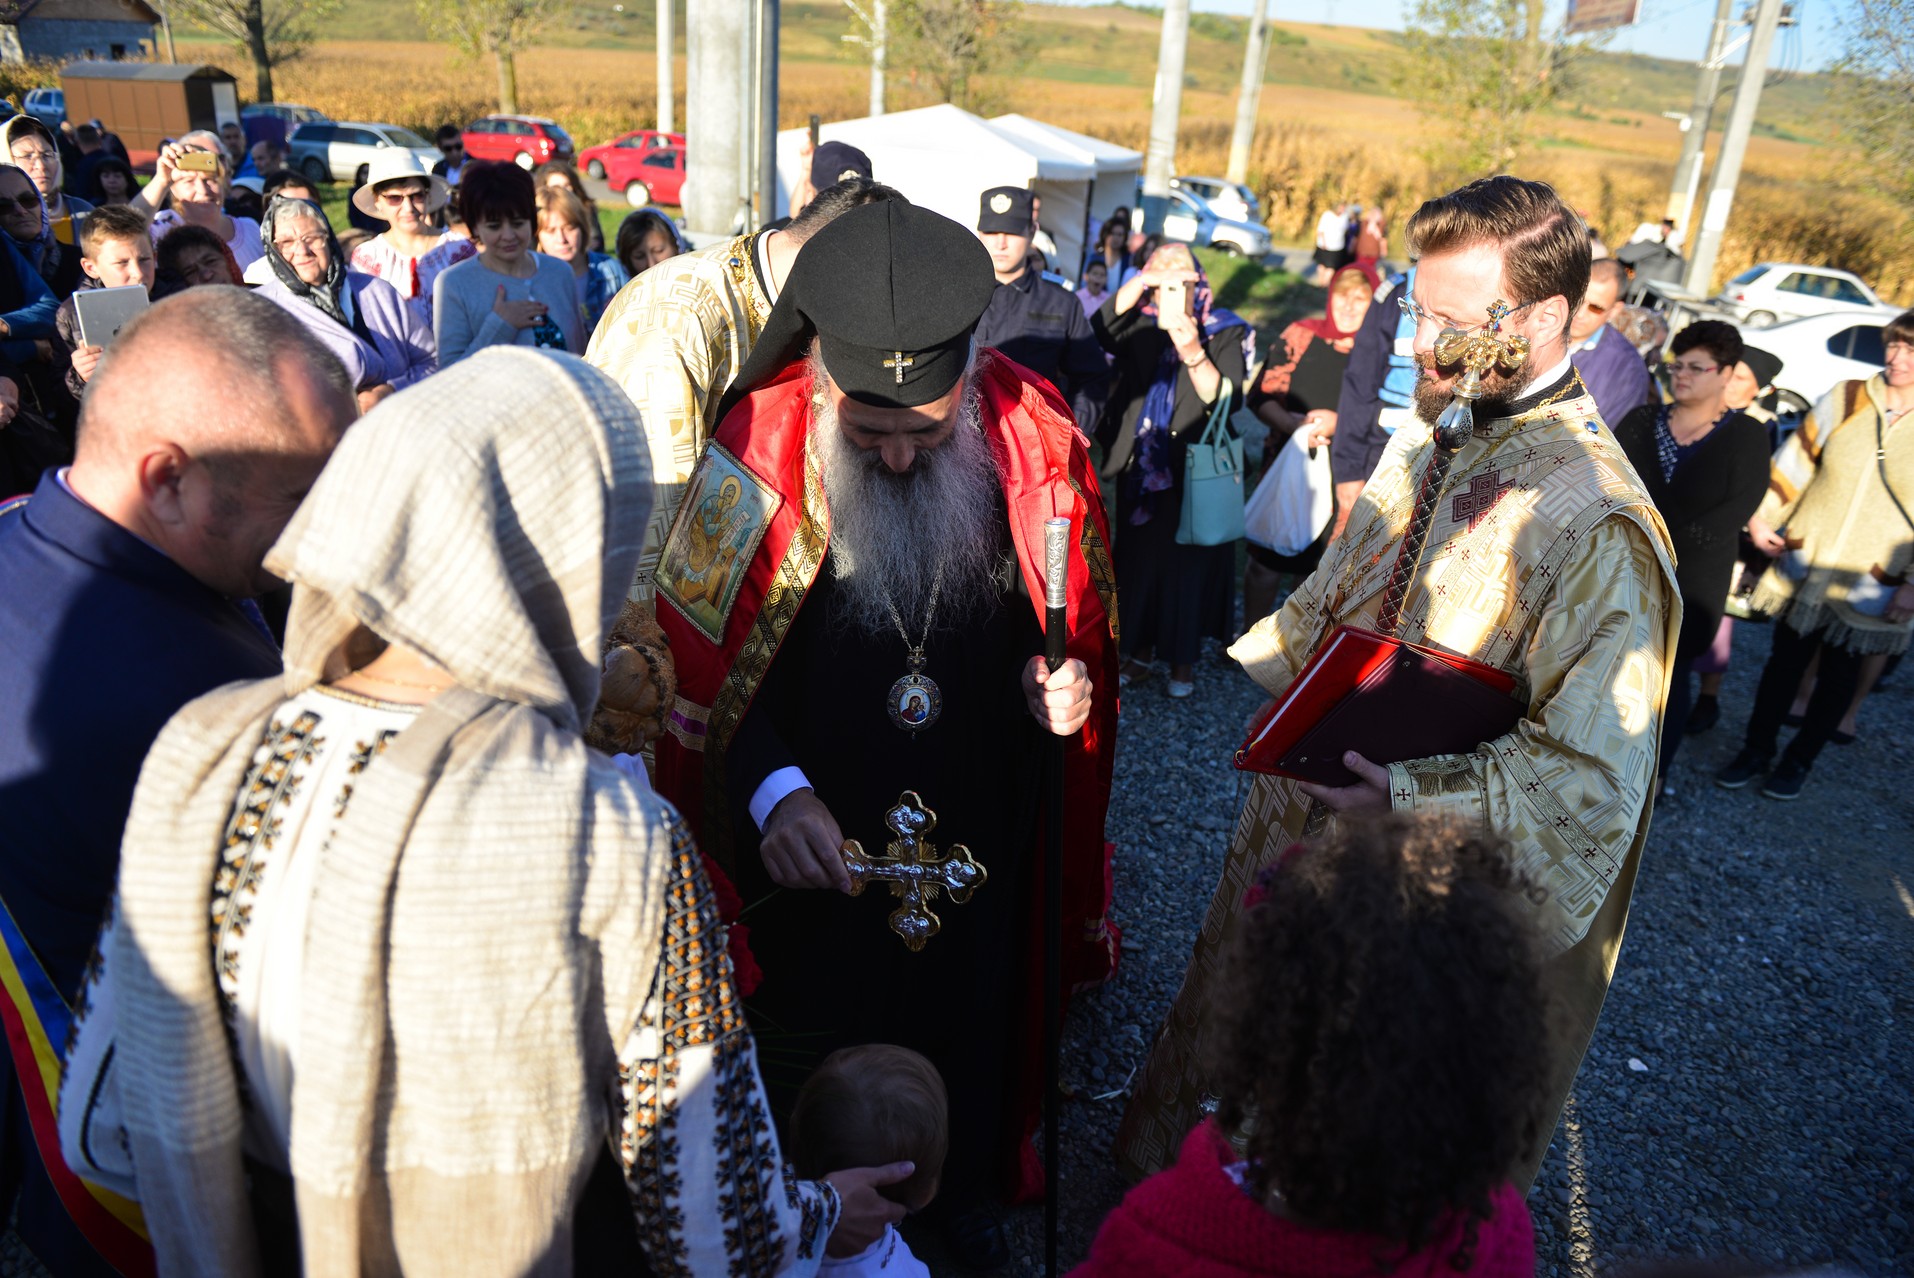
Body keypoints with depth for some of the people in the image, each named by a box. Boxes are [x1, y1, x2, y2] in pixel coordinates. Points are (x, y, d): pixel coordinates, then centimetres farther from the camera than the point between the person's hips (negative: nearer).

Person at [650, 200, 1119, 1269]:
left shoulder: (1036, 437, -14)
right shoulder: (759, 450, -21)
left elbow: (1078, 612, 3)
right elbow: (707, 659, -14)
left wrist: (1060, 679, -18)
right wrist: (771, 790, -28)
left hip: (981, 825, 2)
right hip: (816, 831, -2)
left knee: (974, 1011, 24)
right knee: (827, 1022, 19)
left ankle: (972, 1186, 54)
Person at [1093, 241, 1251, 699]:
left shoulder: (1225, 332, -6)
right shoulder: (1141, 326, 0)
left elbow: (1225, 399, -19)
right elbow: (1097, 334, -21)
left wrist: (1194, 353, -32)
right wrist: (1137, 284, -30)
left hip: (1195, 472, -3)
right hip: (1142, 467, 3)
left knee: (1187, 562, 3)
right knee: (1139, 555, 11)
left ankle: (1182, 657, 21)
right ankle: (1141, 648, 28)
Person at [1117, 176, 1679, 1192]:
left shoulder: (1594, 525, -25)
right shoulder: (1431, 434, 0)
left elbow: (1591, 775, -26)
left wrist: (1410, 797, -30)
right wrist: (1289, 687, 1)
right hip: (1300, 817, 8)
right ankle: (1165, 1165, 55)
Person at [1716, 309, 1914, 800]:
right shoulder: (1845, 400, -2)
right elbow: (1795, 461, 5)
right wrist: (1762, 517, -2)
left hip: (1873, 591, -1)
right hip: (1802, 570, 1)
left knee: (1839, 677, 13)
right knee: (1784, 664, 12)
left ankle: (1799, 761, 29)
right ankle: (1756, 751, 27)